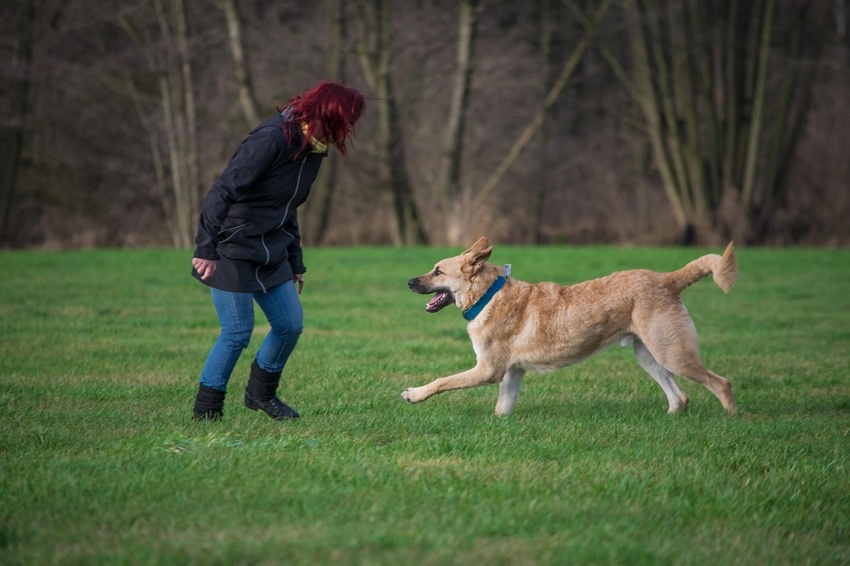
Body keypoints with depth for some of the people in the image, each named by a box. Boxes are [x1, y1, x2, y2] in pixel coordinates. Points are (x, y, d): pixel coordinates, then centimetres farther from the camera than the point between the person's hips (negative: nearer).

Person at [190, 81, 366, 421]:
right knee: (238, 332, -9)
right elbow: (222, 192, -26)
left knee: (290, 324, 8)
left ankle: (261, 394, 29)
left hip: (270, 253, 9)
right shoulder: (271, 140, -21)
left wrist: (295, 263, 22)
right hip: (232, 251, -9)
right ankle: (206, 411, 5)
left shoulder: (311, 149, 8)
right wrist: (206, 249, -32)